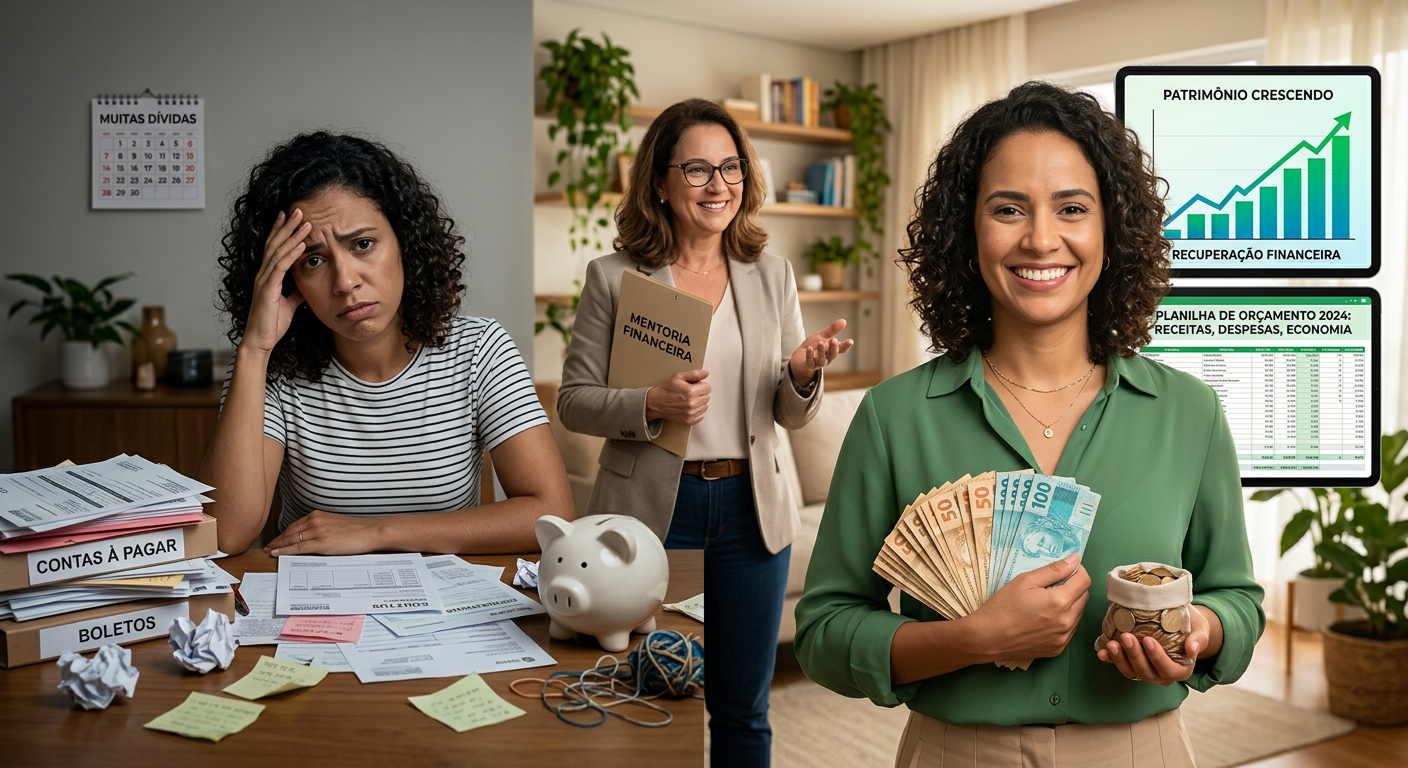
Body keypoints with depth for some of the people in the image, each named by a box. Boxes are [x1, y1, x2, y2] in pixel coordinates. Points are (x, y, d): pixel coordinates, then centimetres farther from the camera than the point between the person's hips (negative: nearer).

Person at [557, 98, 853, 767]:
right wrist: (651, 405, -20)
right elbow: (573, 400, -2)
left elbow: (791, 415, 8)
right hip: (650, 509, -2)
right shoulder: (614, 276, -3)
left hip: (749, 510, 3)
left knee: (743, 710, 15)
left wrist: (802, 374, -15)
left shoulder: (770, 274, 5)